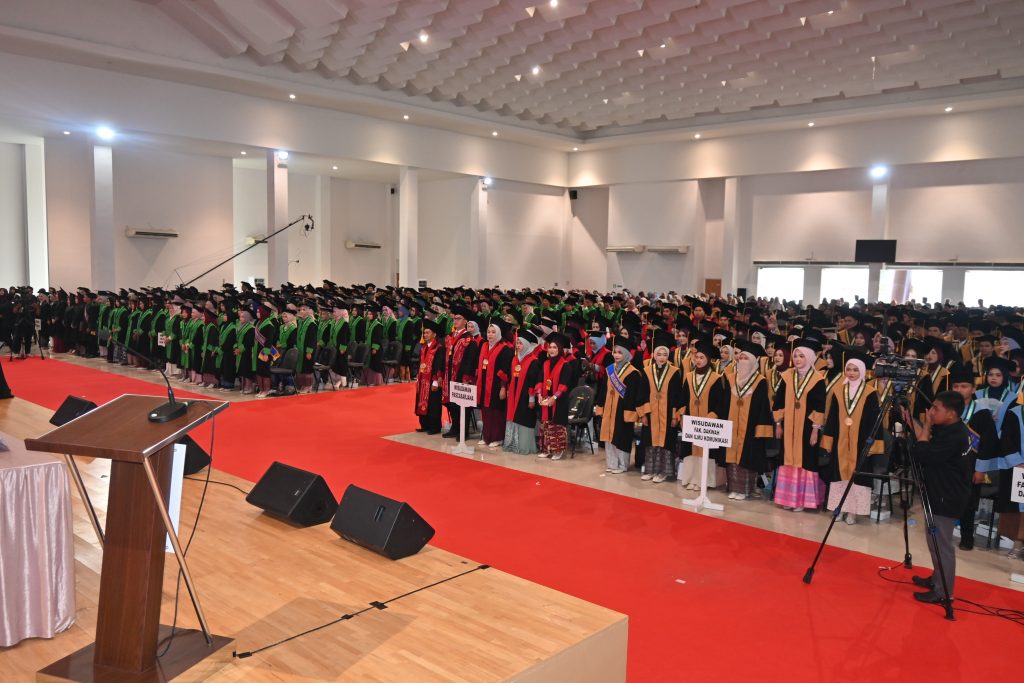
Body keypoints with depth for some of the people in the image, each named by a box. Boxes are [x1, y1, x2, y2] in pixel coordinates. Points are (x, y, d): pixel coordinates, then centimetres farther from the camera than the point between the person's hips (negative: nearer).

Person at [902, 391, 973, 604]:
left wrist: (926, 425, -16)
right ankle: (937, 579, 34)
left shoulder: (954, 437, -25)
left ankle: (943, 591, 11)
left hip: (946, 498, -10)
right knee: (936, 542, 21)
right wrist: (910, 419, -1)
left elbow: (922, 454, -25)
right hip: (941, 494, 10)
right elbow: (928, 446, 8)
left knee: (941, 544, 0)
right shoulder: (950, 430, 5)